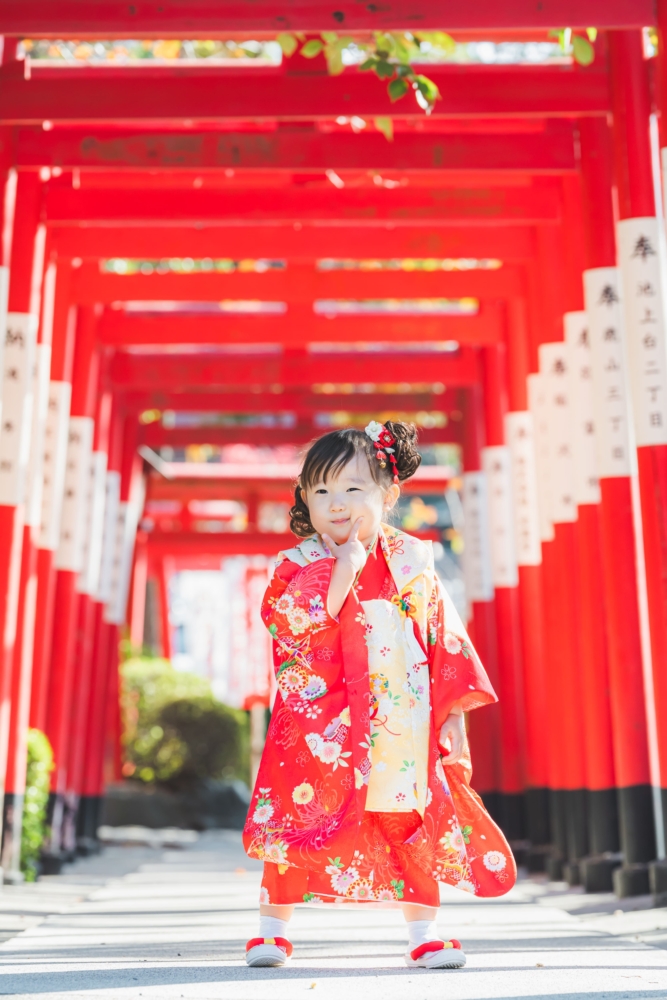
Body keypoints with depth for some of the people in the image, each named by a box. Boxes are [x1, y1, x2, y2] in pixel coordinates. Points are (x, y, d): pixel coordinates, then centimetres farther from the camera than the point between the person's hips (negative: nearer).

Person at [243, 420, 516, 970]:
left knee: (415, 827, 6)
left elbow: (446, 638, 8)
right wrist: (341, 573, -22)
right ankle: (273, 930, 18)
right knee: (299, 823, 0)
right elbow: (289, 626, -19)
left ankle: (425, 934, 20)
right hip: (321, 724, -2)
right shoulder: (300, 564, -2)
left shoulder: (413, 564, 4)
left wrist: (454, 711, 5)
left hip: (402, 724, 2)